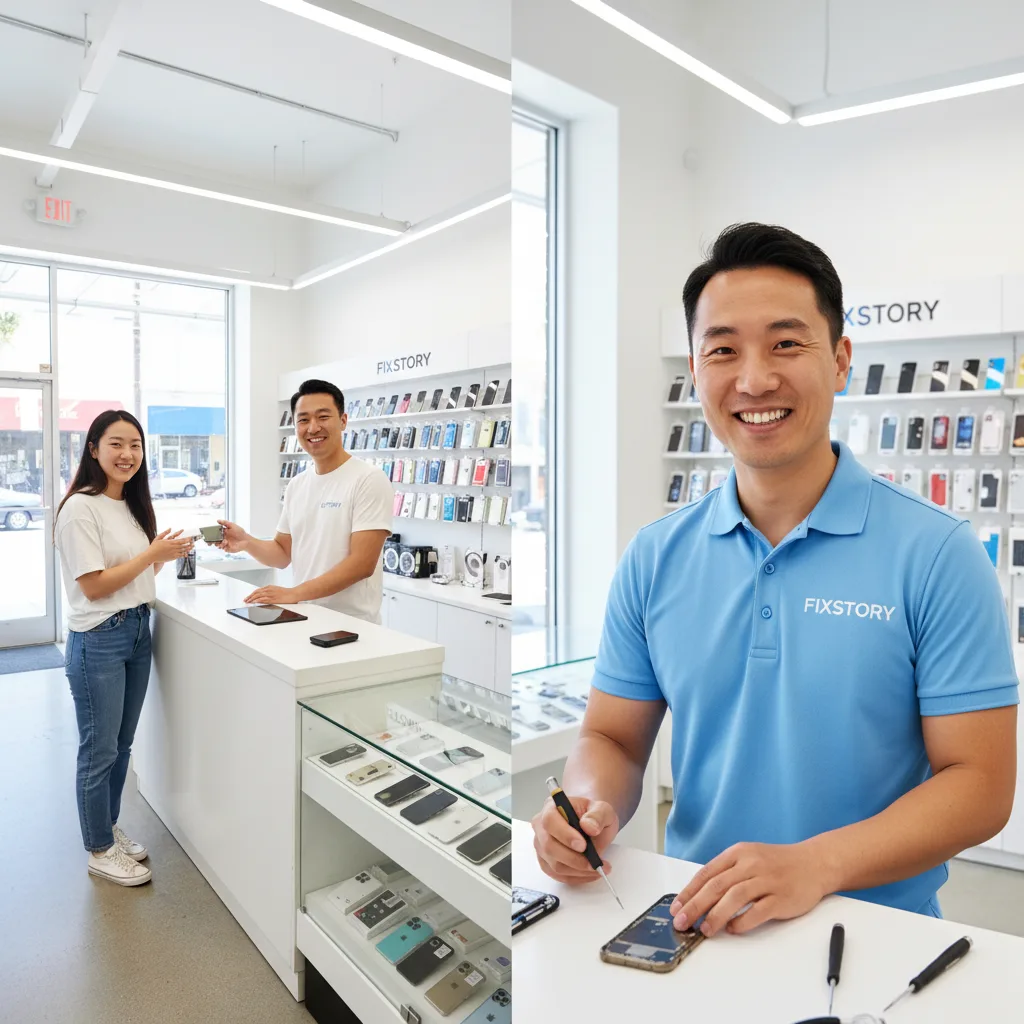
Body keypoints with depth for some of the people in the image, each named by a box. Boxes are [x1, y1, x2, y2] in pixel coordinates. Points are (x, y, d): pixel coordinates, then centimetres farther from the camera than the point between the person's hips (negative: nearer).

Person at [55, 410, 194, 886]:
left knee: (122, 744, 19)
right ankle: (100, 851, 23)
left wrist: (167, 554, 0)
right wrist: (152, 553, -18)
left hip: (138, 632, 8)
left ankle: (109, 829, 36)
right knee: (100, 751, 6)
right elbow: (93, 585, -19)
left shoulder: (133, 504, 9)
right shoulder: (81, 508, -16)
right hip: (98, 640, -8)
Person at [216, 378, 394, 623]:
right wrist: (247, 542, -4)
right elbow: (283, 554, 15)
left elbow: (362, 563, -18)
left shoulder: (369, 480, -12)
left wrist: (294, 594, -22)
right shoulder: (296, 485, 9)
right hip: (303, 618, 5)